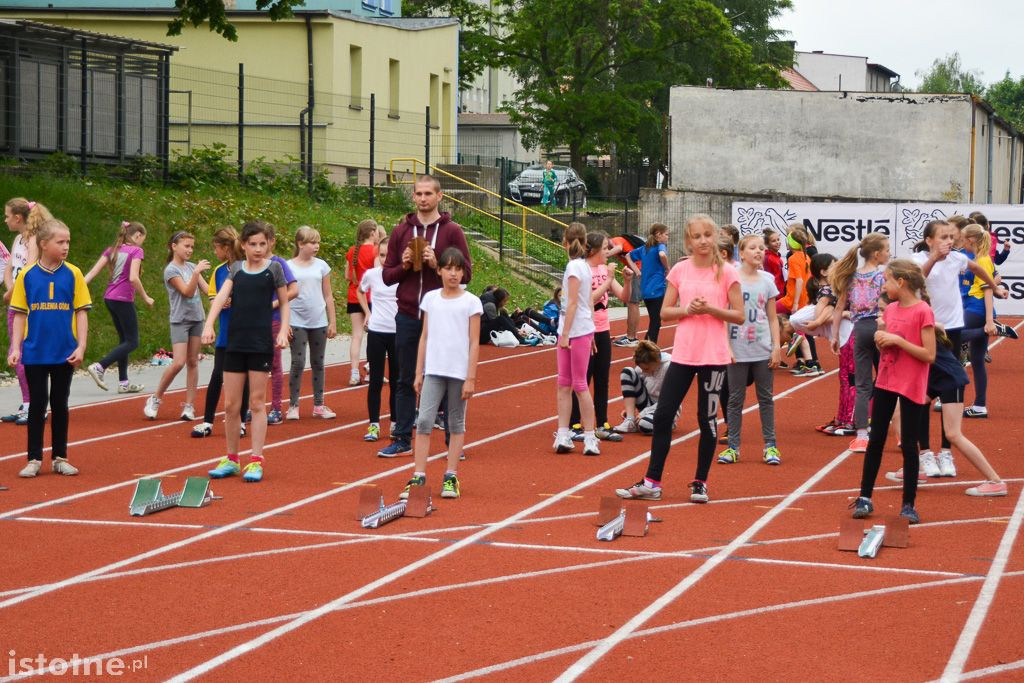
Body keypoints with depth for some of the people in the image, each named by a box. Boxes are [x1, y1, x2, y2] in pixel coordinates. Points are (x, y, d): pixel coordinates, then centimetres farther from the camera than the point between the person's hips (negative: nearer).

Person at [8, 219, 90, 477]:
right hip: (35, 352, 0)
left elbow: (81, 312, -1)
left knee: (60, 404, 10)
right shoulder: (27, 275, -3)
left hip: (65, 353, 0)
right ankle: (34, 459, 12)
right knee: (37, 404, 5)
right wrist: (15, 348, -5)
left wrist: (81, 347, -8)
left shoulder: (73, 274, -3)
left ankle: (60, 457, 18)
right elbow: (19, 314, 2)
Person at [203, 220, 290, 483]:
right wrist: (209, 324, -16)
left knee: (257, 402, -1)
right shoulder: (236, 268, 8)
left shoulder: (273, 268, 1)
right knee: (230, 405, 5)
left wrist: (283, 330, -8)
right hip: (235, 342, 3)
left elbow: (284, 303, 6)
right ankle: (231, 459, 17)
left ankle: (256, 460, 3)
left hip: (261, 343, -3)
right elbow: (221, 296, -3)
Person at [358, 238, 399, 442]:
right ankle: (374, 425, 6)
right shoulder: (371, 274, 0)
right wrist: (368, 313, 11)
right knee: (376, 380, 2)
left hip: (399, 332, -1)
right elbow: (360, 292, 20)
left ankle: (396, 423, 17)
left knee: (397, 381, 7)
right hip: (376, 331, 1)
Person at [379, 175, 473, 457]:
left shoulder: (452, 231, 0)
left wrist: (437, 264, -16)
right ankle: (402, 440, 14)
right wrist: (403, 266, -10)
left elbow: (465, 273, -3)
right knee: (406, 381, 8)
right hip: (408, 317, 3)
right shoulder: (401, 231, 8)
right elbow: (387, 275, 10)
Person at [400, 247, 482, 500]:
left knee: (456, 424, 7)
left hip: (459, 372, -2)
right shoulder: (430, 298, 7)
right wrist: (418, 372, 7)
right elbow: (425, 337, 10)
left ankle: (451, 477, 12)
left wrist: (470, 378, -8)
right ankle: (418, 477, -4)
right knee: (424, 421, -6)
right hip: (433, 370, 2)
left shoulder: (471, 302, -2)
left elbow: (474, 342, -3)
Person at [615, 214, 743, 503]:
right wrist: (688, 309, -12)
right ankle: (652, 482, 8)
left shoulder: (726, 272, -4)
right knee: (662, 414, 1)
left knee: (707, 418, 4)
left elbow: (739, 315, -4)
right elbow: (665, 311, 6)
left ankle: (700, 482, 16)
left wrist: (711, 309, -17)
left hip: (713, 357, -3)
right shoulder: (680, 270, 4)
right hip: (683, 354, 3)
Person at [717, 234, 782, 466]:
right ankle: (733, 447, 10)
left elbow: (772, 318, 8)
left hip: (763, 350, 2)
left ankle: (770, 446, 14)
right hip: (737, 350, -2)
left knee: (766, 398, 7)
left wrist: (776, 346, 1)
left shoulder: (767, 280, 5)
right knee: (735, 399, 4)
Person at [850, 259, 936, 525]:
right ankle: (865, 498, 17)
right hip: (885, 382, 6)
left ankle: (909, 505, 9)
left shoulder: (923, 311, -14)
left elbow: (929, 355, -17)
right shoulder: (890, 310, 7)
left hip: (911, 387, -6)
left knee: (908, 444, 0)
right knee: (875, 439, 9)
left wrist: (897, 340, -21)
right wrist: (881, 340, -6)